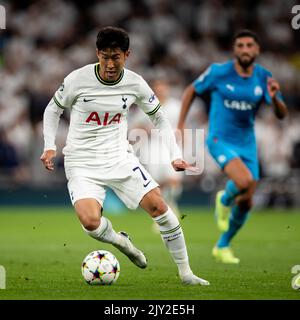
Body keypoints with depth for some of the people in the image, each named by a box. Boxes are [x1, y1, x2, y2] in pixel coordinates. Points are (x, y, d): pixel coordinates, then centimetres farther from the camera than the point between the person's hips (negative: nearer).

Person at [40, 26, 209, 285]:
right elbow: (53, 110, 4)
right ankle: (121, 242, 10)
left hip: (120, 158, 2)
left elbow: (159, 118, 10)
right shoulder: (78, 79, -13)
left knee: (159, 206, -12)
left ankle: (185, 272, 2)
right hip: (82, 164, -2)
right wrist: (50, 147, -9)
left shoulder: (135, 84, -5)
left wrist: (175, 156, 1)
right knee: (90, 221, -26)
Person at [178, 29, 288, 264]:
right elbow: (191, 91, 3)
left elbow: (282, 115, -8)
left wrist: (274, 98, -30)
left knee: (246, 204, 8)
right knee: (245, 181, -31)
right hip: (220, 140, -4)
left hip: (247, 144, 4)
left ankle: (223, 246, 31)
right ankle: (224, 200, 5)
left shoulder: (264, 78, -4)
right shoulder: (219, 72, -12)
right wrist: (181, 126, -1)